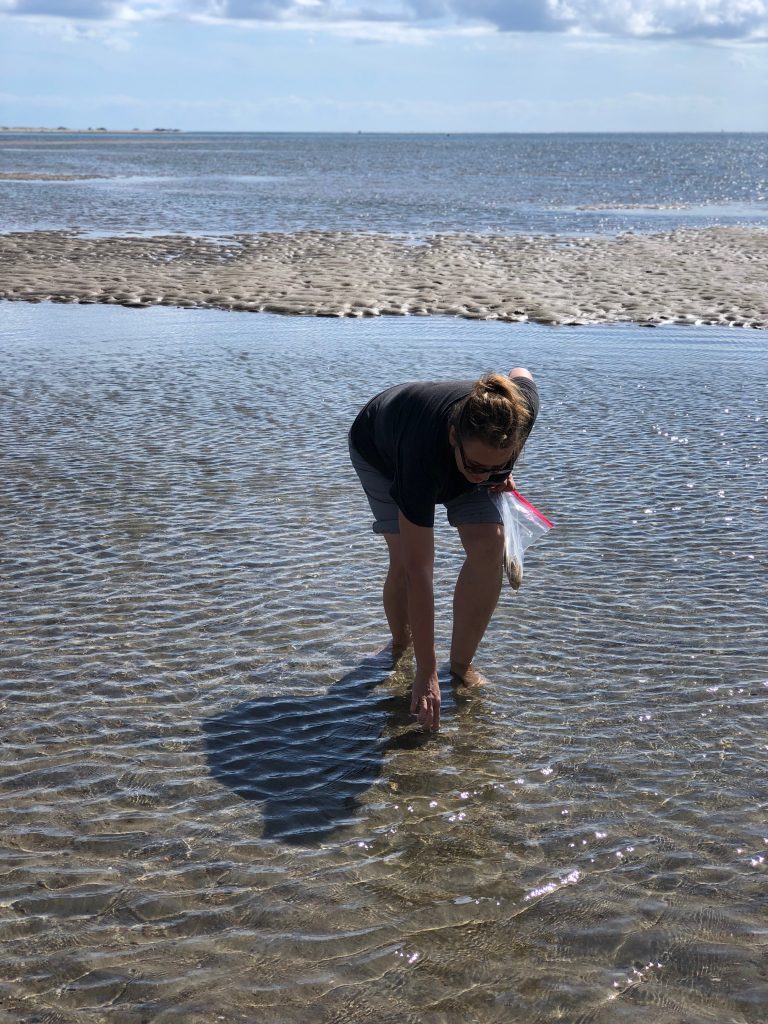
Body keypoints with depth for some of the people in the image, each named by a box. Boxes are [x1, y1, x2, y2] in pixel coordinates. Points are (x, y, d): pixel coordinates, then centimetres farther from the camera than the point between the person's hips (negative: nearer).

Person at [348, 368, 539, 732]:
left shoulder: (522, 409, -38)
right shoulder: (424, 459, -47)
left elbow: (520, 373, -8)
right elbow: (417, 570, -43)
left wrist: (502, 471, -12)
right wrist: (426, 674, -43)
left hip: (453, 456, 4)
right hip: (379, 451, -4)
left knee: (489, 545, -17)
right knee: (404, 560, -20)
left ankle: (462, 664, -1)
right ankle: (399, 643, 13)